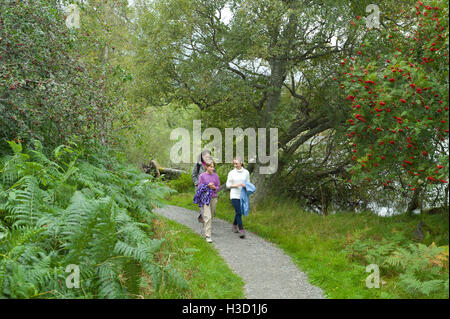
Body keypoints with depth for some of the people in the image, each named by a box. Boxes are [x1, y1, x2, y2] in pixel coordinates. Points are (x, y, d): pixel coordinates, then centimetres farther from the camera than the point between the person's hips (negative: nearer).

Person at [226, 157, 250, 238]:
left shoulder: (246, 172, 3)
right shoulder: (231, 173, -1)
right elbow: (228, 185, 0)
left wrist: (245, 185, -12)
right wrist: (236, 185, -15)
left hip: (243, 195, 3)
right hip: (234, 195, -3)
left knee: (239, 212, 14)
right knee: (238, 212, -11)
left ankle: (234, 225, 37)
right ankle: (241, 230, -10)